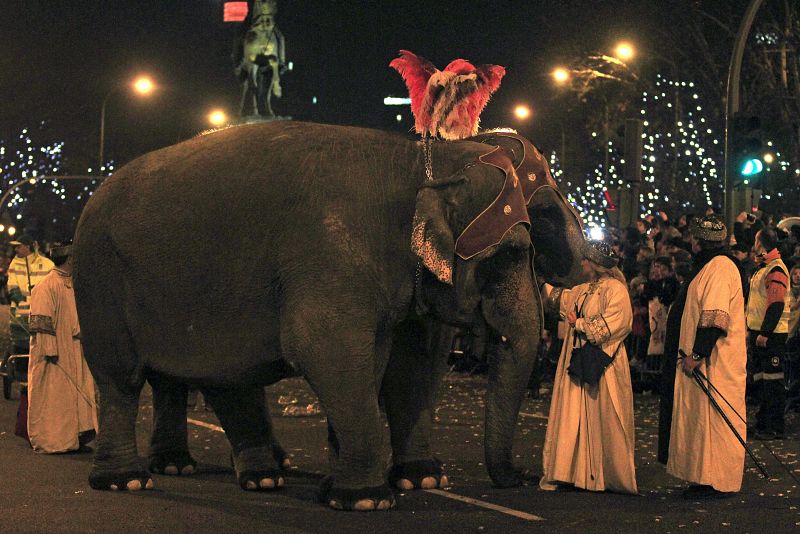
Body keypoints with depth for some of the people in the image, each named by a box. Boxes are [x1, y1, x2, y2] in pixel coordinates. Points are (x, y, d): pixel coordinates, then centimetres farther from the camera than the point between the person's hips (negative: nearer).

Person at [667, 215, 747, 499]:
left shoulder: (720, 267, -16)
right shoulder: (712, 265, 17)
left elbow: (715, 317, -23)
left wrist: (697, 353, -23)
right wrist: (694, 353, 20)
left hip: (718, 362, -10)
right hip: (708, 359, 10)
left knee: (714, 418, -6)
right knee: (703, 418, 12)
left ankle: (718, 482, -2)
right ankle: (706, 478, 16)